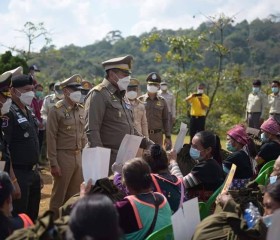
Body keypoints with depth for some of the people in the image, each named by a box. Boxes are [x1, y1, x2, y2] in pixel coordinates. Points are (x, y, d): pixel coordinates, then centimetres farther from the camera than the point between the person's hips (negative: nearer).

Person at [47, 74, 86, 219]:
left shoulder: (80, 110, 10)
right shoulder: (56, 110, -9)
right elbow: (51, 138, -11)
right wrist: (53, 163, -14)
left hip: (78, 157, 6)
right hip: (63, 157, -6)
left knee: (75, 194, 12)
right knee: (59, 195, 2)